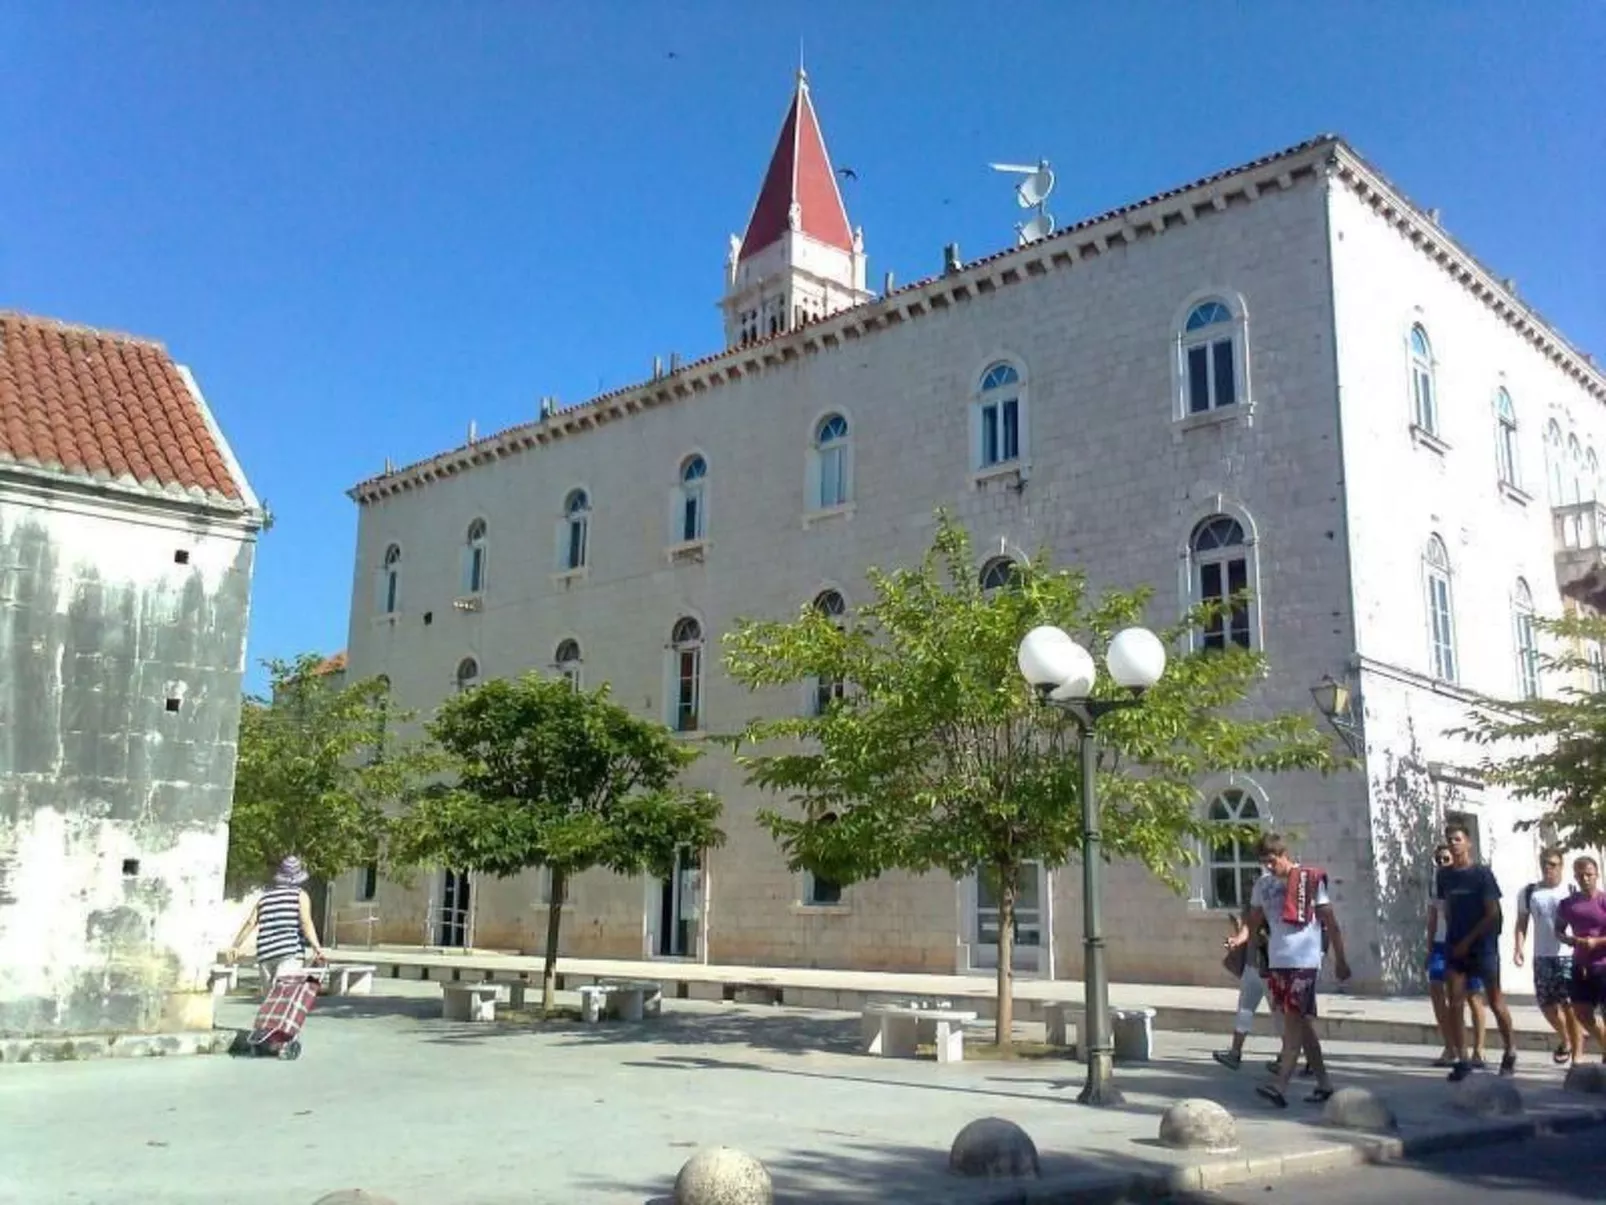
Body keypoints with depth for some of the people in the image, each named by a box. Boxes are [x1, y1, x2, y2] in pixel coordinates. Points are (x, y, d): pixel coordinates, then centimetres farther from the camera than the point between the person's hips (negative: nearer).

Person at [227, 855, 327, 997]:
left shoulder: (265, 896, 18)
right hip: (290, 953, -4)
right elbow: (306, 922, -8)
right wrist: (316, 948, -16)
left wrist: (235, 945, 25)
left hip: (265, 954, 5)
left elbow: (250, 923, 15)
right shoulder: (300, 895, 5)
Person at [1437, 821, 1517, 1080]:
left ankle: (1510, 1052, 23)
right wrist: (1453, 939, 4)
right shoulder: (1444, 875, 6)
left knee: (1495, 1002, 5)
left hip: (1483, 946, -4)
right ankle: (1462, 1060, 3)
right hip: (1455, 947, 4)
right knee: (1455, 1004, -2)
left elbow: (1493, 913, -9)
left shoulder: (1482, 873, -7)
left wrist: (1468, 940, -12)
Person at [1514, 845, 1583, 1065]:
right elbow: (1522, 922, 10)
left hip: (1570, 956, -3)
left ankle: (1576, 1057, 3)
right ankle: (1566, 1041, 35)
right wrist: (1520, 947, -4)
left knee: (1570, 1006, -5)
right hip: (1542, 957, 3)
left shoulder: (1573, 891, 0)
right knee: (1547, 1004, 7)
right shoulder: (1529, 893, 8)